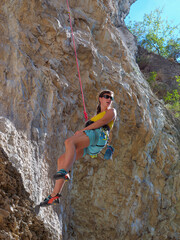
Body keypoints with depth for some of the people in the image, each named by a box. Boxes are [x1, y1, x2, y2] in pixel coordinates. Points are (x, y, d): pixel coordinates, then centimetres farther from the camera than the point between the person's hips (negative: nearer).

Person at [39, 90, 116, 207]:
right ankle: (55, 195, -12)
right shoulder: (98, 115, 42)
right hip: (89, 147, 8)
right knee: (62, 160, -7)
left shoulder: (111, 111, 20)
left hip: (98, 135, -8)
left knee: (69, 141, -36)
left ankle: (64, 172, -59)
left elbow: (103, 121, -1)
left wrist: (83, 130, -5)